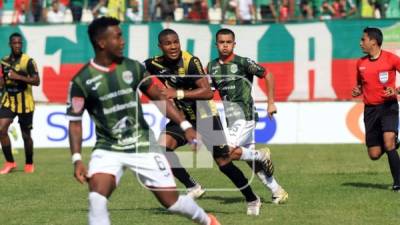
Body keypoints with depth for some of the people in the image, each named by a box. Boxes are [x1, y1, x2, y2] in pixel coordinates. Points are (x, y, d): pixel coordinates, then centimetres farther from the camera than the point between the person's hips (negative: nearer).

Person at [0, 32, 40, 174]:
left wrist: (18, 77, -23)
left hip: (25, 103, -4)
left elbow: (36, 81, -15)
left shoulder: (28, 61, -8)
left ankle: (29, 164, 25)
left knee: (26, 135, 6)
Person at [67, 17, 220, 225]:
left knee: (171, 200, 5)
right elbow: (75, 122, -6)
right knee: (97, 198, -25)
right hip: (108, 149, -2)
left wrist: (185, 126, 2)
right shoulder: (82, 81, -11)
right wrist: (77, 159, -16)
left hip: (143, 146, 2)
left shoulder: (132, 67, -2)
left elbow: (158, 97, 8)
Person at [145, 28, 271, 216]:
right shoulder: (155, 64, -8)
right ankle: (193, 188, -6)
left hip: (205, 117, -5)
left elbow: (207, 92, -33)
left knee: (224, 162, -2)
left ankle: (252, 200, 18)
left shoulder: (191, 62, -25)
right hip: (182, 117, 5)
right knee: (163, 146, -20)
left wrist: (178, 94, -38)